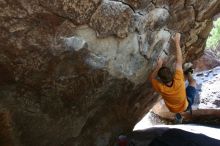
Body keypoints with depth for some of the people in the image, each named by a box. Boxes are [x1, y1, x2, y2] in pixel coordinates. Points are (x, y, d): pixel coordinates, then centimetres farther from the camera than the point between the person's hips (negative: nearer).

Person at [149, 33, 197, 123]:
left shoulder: (161, 88, -37)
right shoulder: (178, 81, -38)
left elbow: (151, 78, -15)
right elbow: (179, 61, -31)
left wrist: (158, 66, -25)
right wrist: (177, 41, -27)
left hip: (173, 110, 1)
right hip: (186, 106, 0)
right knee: (193, 82, 10)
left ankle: (178, 114, 44)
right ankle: (188, 74, 40)